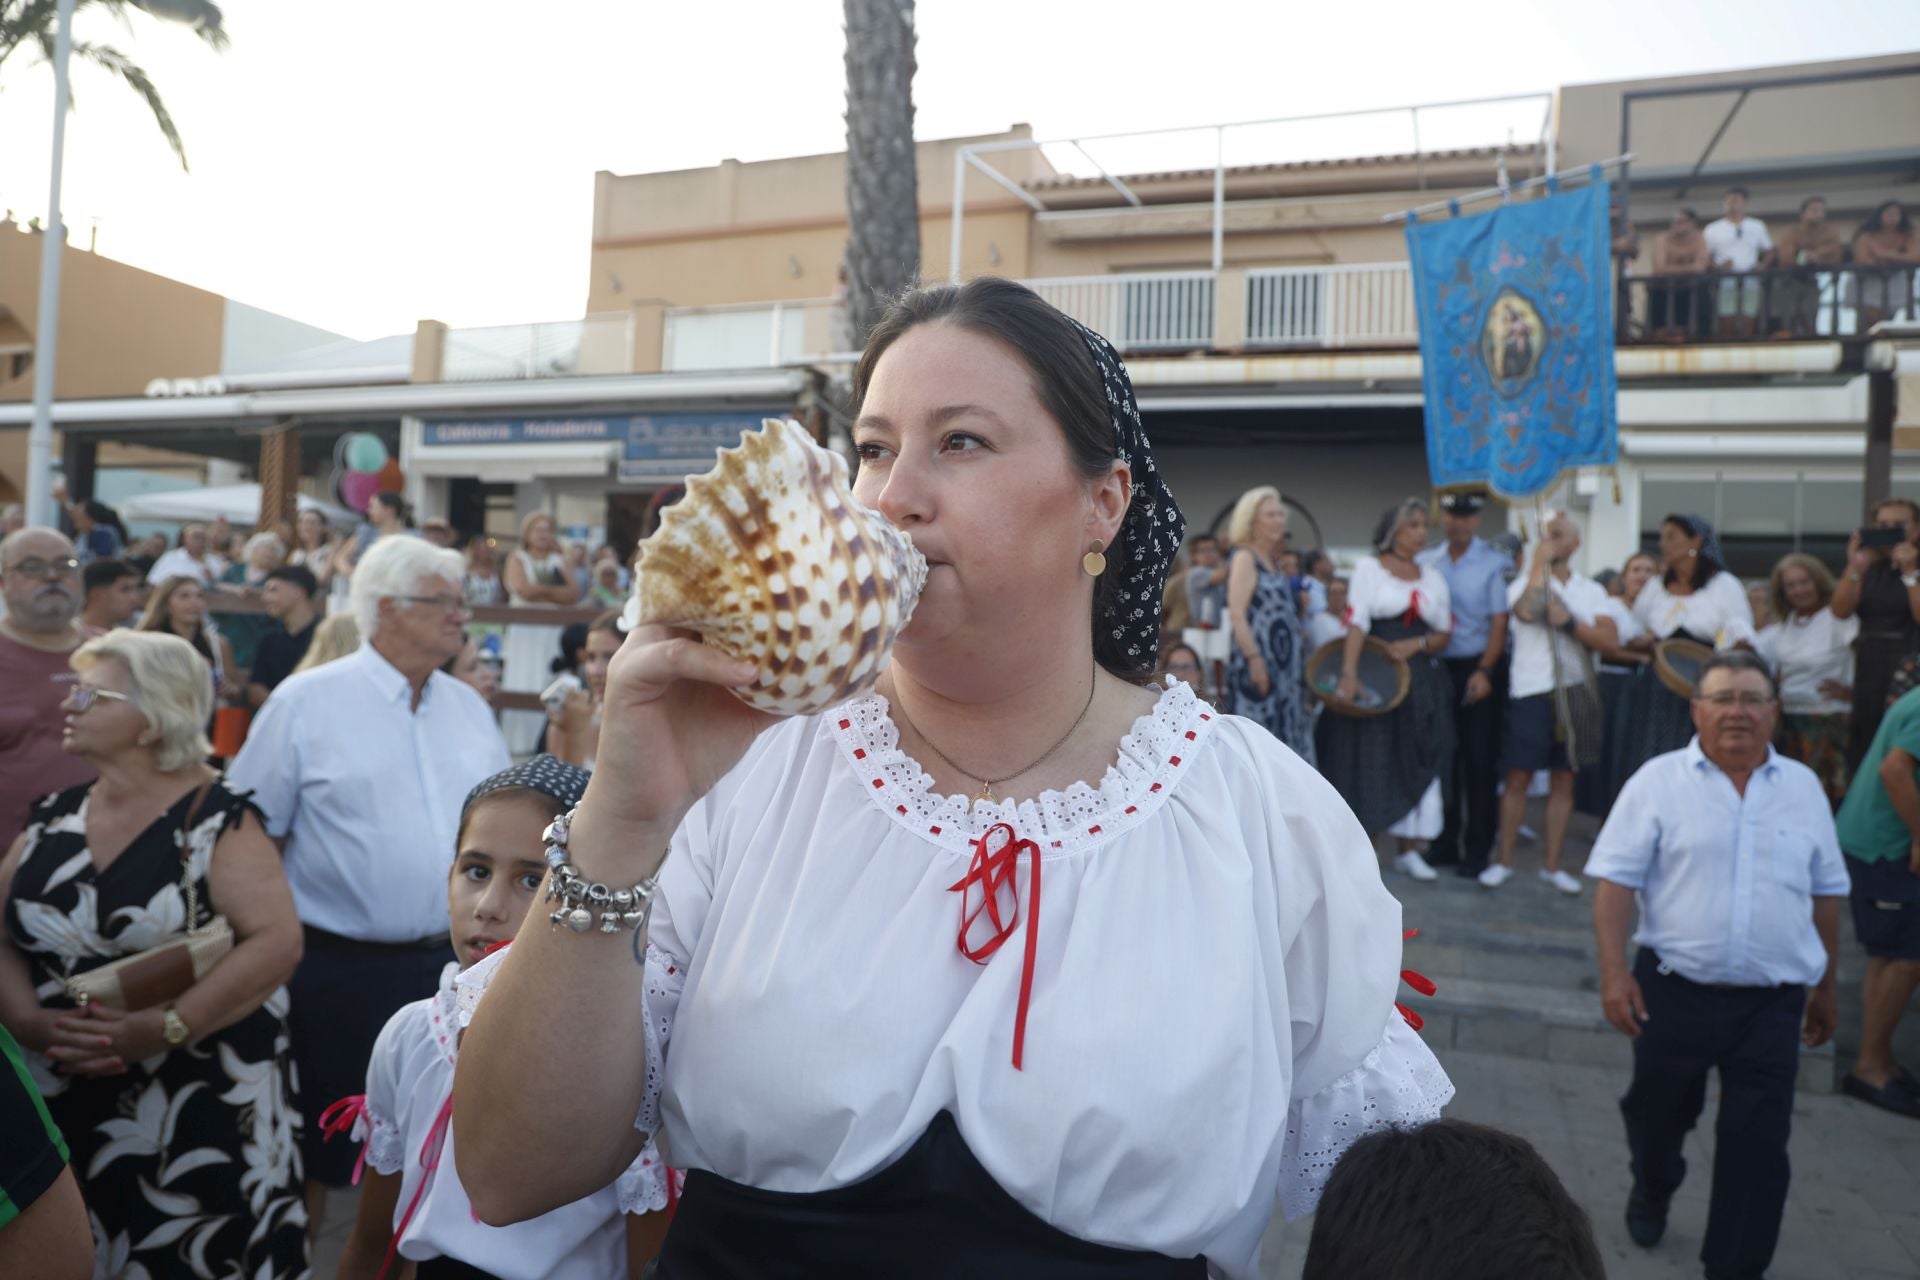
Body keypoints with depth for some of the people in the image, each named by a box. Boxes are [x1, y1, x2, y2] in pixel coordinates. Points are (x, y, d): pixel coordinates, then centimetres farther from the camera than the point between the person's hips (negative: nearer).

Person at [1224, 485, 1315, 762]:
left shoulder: (1276, 564, 18)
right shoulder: (1244, 558, -6)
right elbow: (1236, 615, -16)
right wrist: (1254, 660, -21)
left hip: (1285, 667, 9)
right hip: (1258, 666, -9)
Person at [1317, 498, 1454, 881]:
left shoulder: (1432, 577, 14)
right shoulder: (1369, 568, 1)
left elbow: (1443, 634, 12)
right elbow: (1356, 625, -11)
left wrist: (1417, 644, -10)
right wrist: (1349, 673, -23)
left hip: (1420, 681, 5)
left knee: (1417, 762, 5)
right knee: (1367, 759, -3)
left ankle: (1409, 850, 13)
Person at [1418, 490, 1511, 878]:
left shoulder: (1493, 564, -5)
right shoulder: (1425, 562, 6)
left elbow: (1499, 622, -7)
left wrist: (1484, 671, -15)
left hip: (1479, 670, -3)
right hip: (1437, 667, 3)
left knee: (1480, 760, 2)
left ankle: (1477, 849, 12)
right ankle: (1445, 841, 21)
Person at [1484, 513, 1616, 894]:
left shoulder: (1591, 590, 10)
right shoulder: (1526, 582, 2)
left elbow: (1610, 640, -1)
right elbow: (1526, 610, -23)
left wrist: (1568, 622, -13)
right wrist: (1540, 562, -16)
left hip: (1575, 691, 3)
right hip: (1531, 691, -3)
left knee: (1563, 780, 8)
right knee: (1518, 777, -1)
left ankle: (1553, 865, 17)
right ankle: (1504, 861, 9)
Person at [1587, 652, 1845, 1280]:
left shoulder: (1803, 787, 5)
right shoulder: (1659, 781, -6)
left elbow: (1824, 893, 13)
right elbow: (1615, 880, -8)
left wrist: (1825, 985, 16)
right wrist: (1614, 972, -16)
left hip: (1773, 1002, 2)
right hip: (1674, 990, -1)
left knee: (1759, 1145, 3)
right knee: (1658, 1113, 18)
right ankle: (1651, 1191, 48)